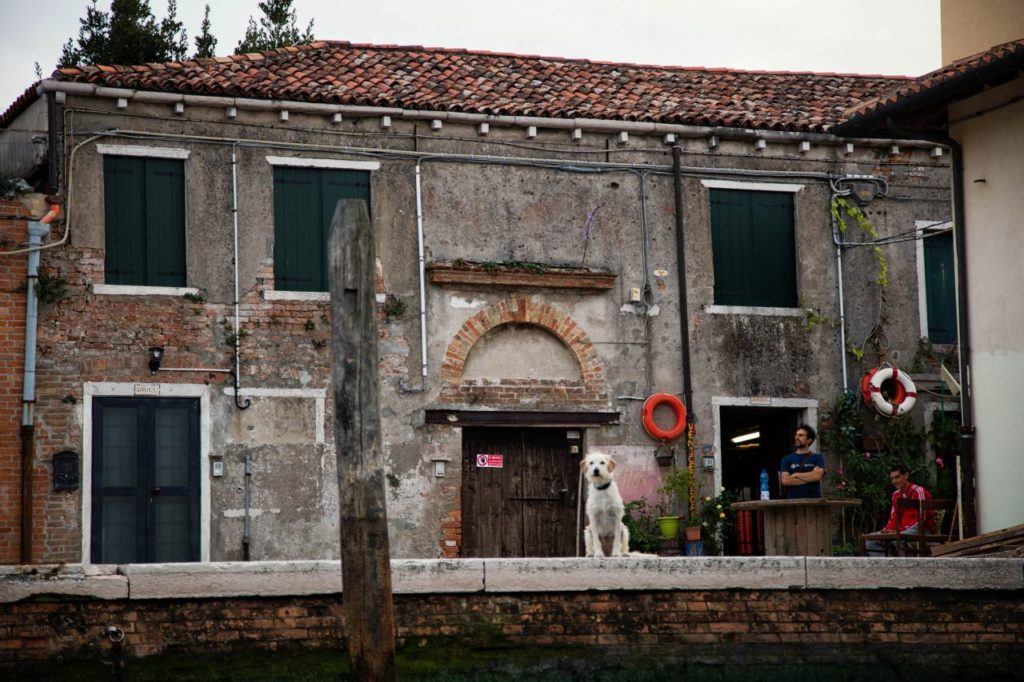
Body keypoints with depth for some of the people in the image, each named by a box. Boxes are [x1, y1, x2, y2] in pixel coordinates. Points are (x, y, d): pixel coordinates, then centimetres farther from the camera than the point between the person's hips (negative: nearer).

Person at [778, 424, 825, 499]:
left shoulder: (817, 458, 9)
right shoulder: (787, 459, 11)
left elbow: (817, 475, -9)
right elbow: (785, 480, -3)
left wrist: (796, 475, -2)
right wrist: (809, 478, -6)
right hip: (793, 500, 0)